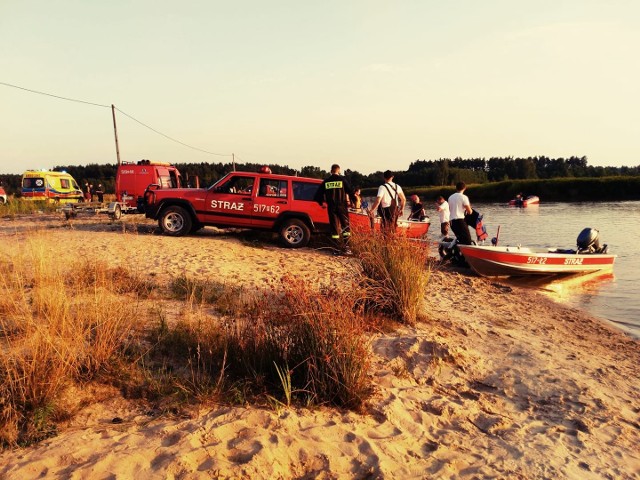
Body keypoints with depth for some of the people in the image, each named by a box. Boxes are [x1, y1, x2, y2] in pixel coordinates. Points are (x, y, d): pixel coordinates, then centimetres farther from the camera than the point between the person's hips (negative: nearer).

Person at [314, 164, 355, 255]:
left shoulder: (326, 181, 7)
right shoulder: (342, 179, -1)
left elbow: (318, 193, 11)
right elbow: (350, 191, -2)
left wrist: (321, 202, 26)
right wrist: (354, 200, 13)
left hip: (331, 207, 3)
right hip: (342, 206, -2)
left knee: (335, 228, 7)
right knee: (346, 226, 5)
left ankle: (338, 248, 5)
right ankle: (346, 247, -4)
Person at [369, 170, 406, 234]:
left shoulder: (382, 187, -11)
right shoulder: (397, 187, 6)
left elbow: (378, 201, -20)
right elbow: (404, 199, 12)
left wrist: (372, 210, -14)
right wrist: (402, 209, 24)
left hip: (386, 211, -6)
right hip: (395, 211, 6)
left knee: (386, 230, -2)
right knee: (393, 228, 16)